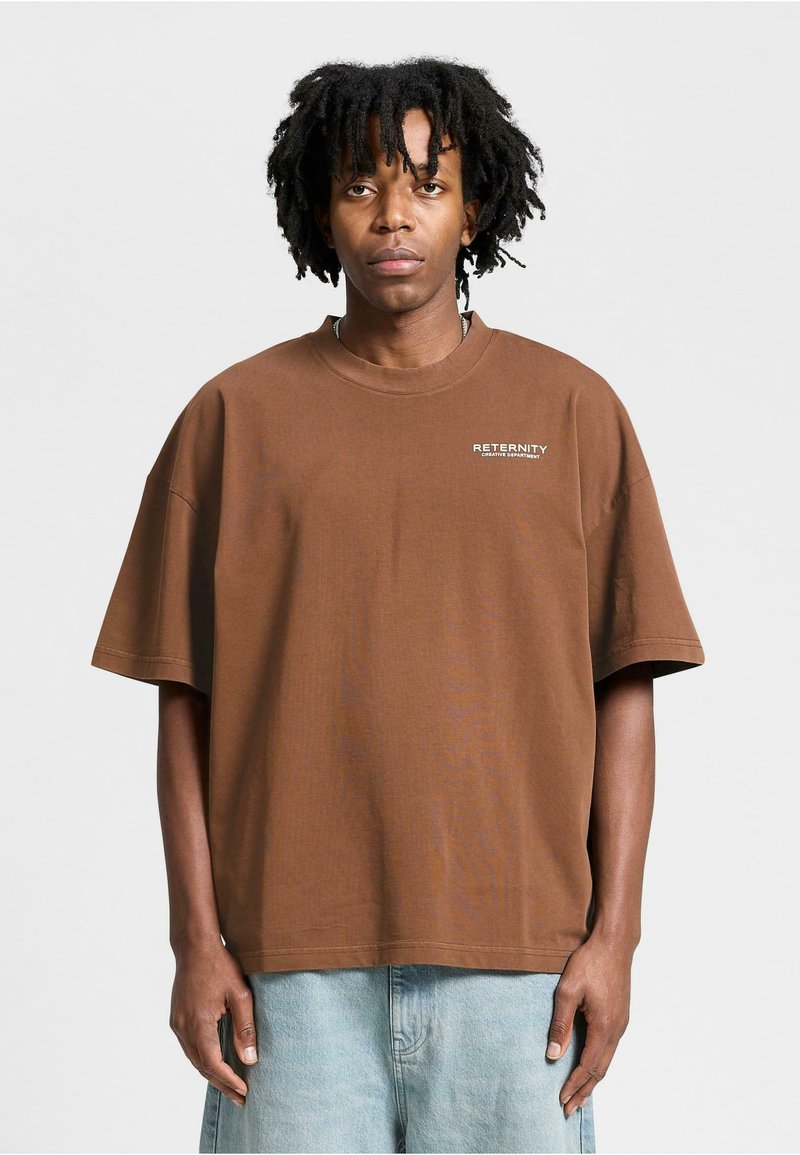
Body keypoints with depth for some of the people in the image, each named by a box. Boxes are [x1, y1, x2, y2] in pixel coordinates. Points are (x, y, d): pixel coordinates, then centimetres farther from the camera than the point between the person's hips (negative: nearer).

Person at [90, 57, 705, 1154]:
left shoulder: (572, 408, 6)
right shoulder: (235, 415, 6)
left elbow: (623, 689, 4)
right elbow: (186, 700, 5)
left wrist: (614, 933, -2)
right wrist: (197, 939, -1)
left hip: (516, 949, 0)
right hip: (292, 956, 0)